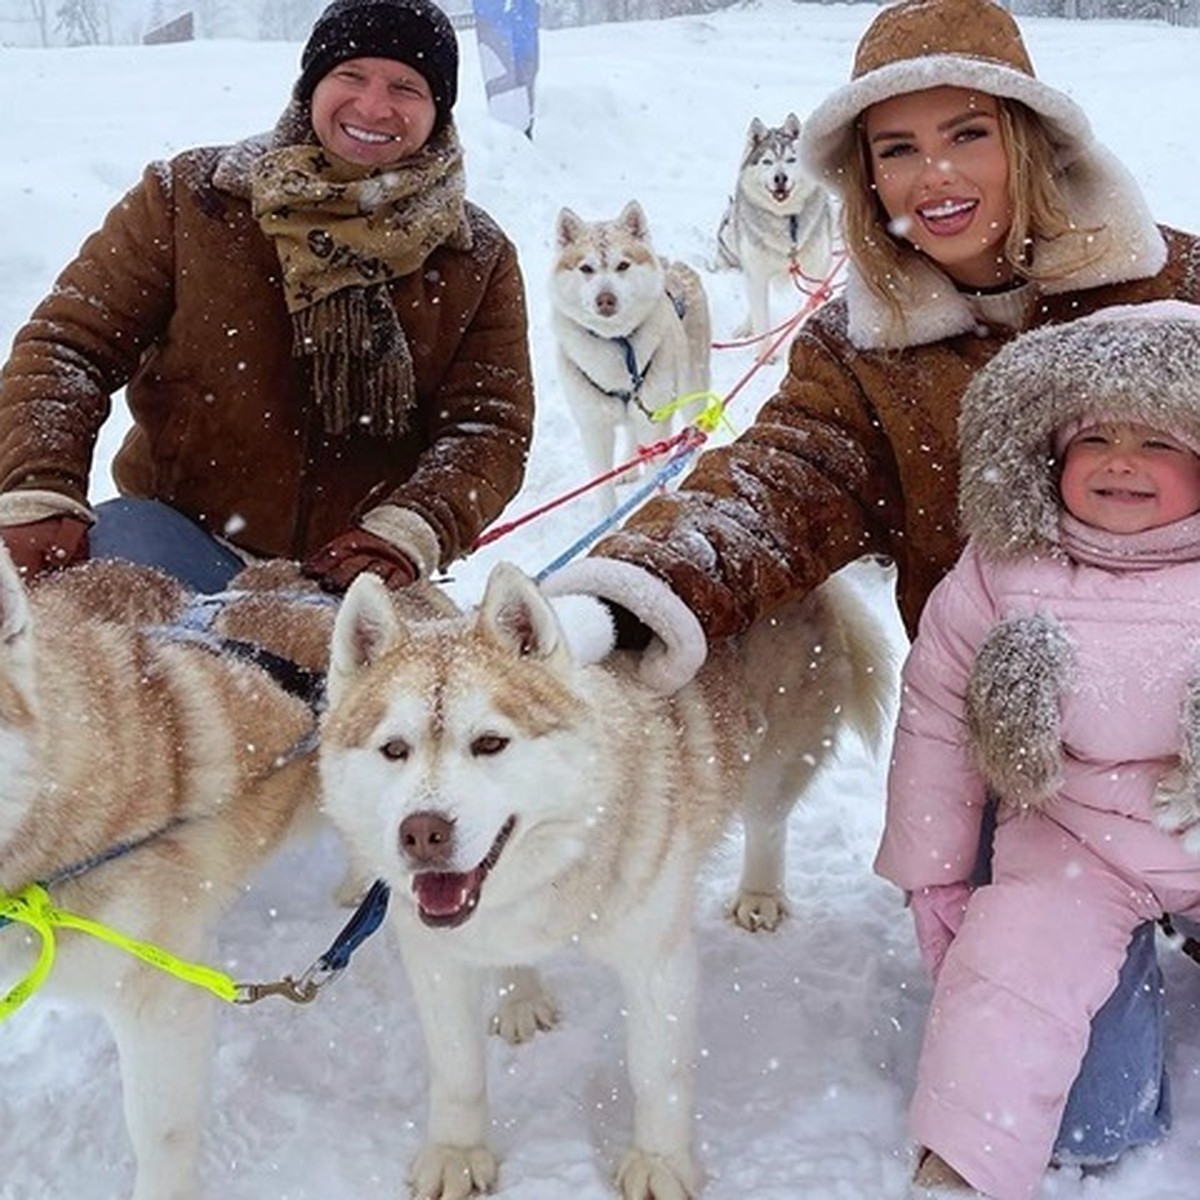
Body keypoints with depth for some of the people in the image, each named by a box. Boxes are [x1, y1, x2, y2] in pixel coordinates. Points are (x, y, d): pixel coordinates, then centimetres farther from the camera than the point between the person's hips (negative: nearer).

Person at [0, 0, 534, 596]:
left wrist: (409, 529, -22)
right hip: (182, 531, -1)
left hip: (355, 571, 1)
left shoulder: (478, 260, 4)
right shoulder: (190, 198, 1)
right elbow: (68, 344, -2)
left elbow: (490, 426, -2)